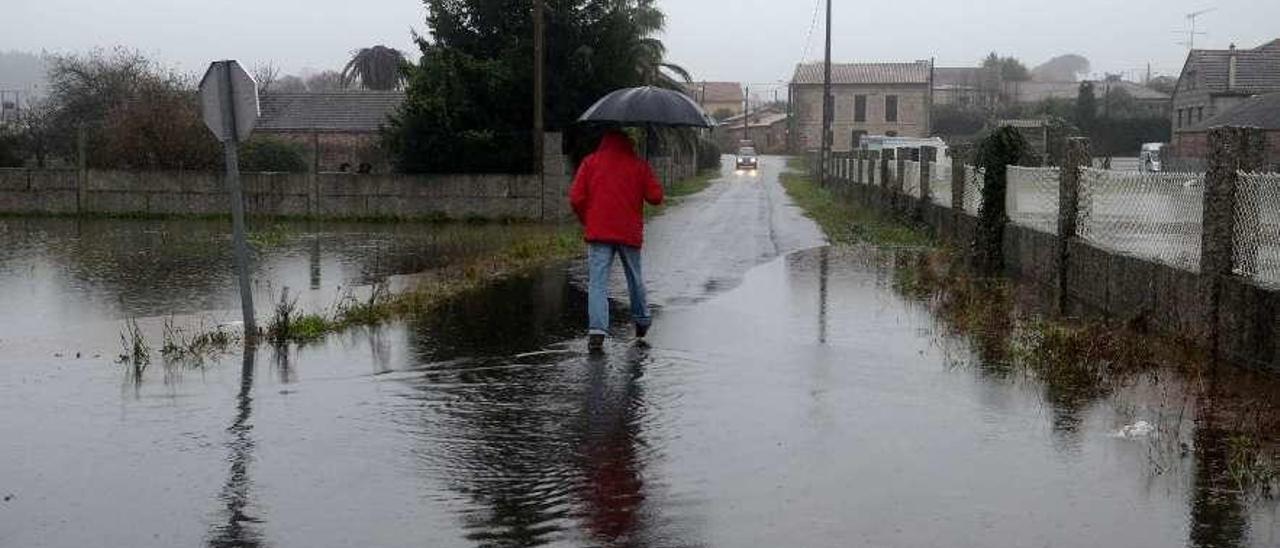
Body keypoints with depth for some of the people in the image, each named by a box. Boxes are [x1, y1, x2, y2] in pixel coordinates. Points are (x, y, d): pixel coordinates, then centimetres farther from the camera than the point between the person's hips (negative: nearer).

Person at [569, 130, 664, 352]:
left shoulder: (590, 162, 2)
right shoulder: (639, 165, 2)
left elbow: (576, 198, -3)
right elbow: (656, 197, 0)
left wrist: (586, 221, 13)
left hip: (598, 233, -1)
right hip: (630, 233, 1)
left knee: (597, 281, -5)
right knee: (635, 278, 19)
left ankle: (597, 329, -19)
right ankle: (642, 320, 36)